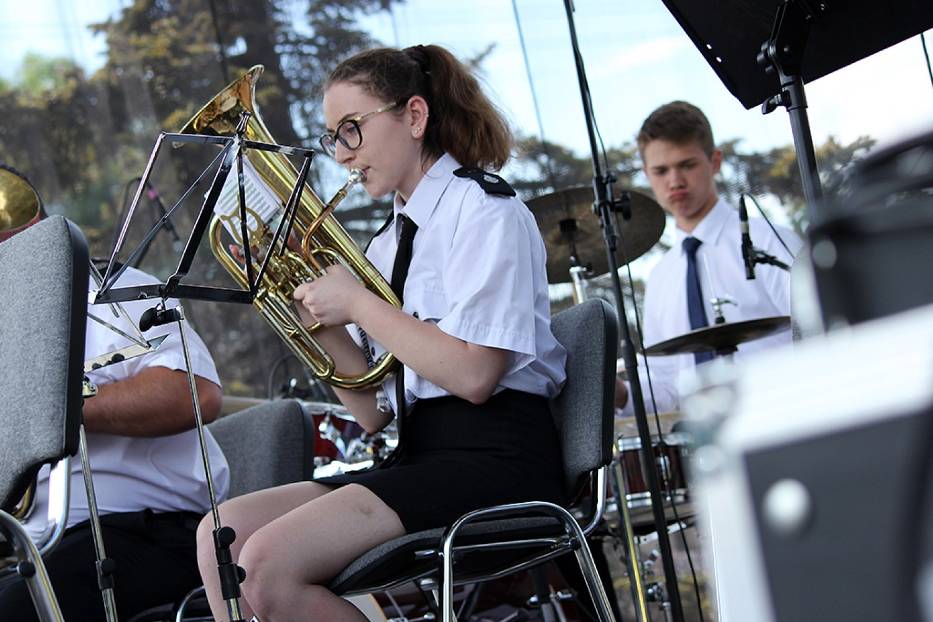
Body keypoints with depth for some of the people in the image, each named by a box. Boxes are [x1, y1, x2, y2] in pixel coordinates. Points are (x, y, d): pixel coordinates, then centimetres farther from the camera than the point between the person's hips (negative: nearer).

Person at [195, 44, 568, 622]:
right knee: (222, 533, -7)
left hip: (493, 459, -8)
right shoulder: (390, 241, 19)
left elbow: (472, 374, -18)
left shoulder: (483, 207, -4)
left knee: (268, 565, -23)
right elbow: (373, 411, 13)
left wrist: (355, 302, -9)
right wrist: (315, 307, 2)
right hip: (418, 455, 8)